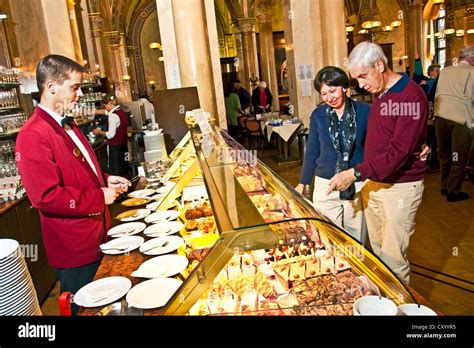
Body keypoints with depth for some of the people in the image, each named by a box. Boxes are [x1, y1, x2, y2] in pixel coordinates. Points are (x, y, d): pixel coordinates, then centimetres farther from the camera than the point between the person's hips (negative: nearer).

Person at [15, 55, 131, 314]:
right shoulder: (33, 136, -22)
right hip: (74, 247, -9)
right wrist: (100, 196, -21)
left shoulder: (67, 125, 10)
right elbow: (45, 196, -28)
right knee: (82, 306, 12)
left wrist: (105, 179, 5)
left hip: (96, 236, 9)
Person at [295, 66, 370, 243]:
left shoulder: (364, 111, -5)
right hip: (325, 185, 1)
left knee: (357, 241, 12)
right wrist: (302, 183, 12)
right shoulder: (318, 115, 1)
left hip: (358, 186, -1)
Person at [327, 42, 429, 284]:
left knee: (393, 258, 1)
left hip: (399, 187, -7)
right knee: (377, 250, 15)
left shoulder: (411, 96, -16)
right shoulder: (379, 93, 11)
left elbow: (399, 152, -23)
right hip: (372, 183, 8)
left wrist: (356, 173, -25)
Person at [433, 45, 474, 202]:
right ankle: (453, 191, 10)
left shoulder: (445, 71, 11)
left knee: (445, 154, 18)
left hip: (440, 116, 6)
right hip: (461, 118, -5)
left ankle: (445, 186, 28)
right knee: (459, 157, 5)